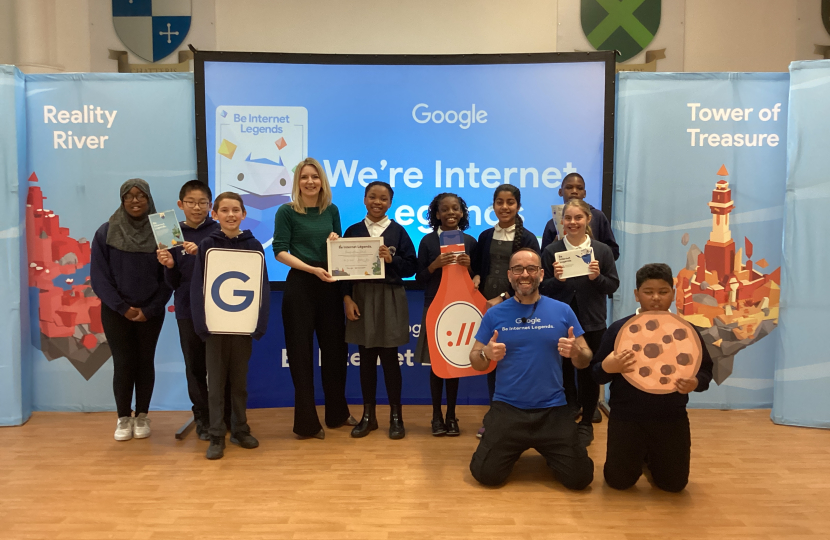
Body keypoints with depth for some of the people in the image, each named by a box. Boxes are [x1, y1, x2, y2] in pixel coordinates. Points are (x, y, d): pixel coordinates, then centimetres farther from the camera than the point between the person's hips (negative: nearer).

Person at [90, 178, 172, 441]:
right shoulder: (106, 233, -3)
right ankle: (123, 418, 16)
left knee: (145, 362, 7)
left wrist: (150, 309, -10)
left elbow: (168, 278, -4)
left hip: (151, 312, 0)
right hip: (115, 312, 0)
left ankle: (142, 416, 21)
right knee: (123, 363, 1)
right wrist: (123, 308, -9)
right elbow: (99, 277, -4)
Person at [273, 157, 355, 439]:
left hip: (330, 284, 5)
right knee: (301, 352, 1)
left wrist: (337, 241, -5)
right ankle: (306, 422, 12)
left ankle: (337, 412, 29)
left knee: (335, 347, 12)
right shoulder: (287, 211, -3)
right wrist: (313, 269, -19)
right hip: (300, 285, -4)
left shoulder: (331, 210, 10)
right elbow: (279, 251, -9)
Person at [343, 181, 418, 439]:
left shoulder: (398, 232, 2)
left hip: (390, 300, -2)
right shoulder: (353, 231, 6)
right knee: (366, 358, 7)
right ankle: (368, 415, 19)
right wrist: (347, 298, -5)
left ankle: (396, 416, 14)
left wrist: (391, 259, -16)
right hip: (361, 298, 2)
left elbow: (411, 267, 1)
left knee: (389, 358, 2)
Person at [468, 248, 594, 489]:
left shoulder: (562, 311, -1)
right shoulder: (495, 314, -1)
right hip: (507, 409, 0)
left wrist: (576, 352, -19)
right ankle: (515, 449, 25)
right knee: (486, 474, -9)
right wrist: (486, 354, -19)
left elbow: (586, 359, 4)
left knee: (580, 478, -6)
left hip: (552, 410, 0)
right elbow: (476, 362, 4)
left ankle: (547, 449, 26)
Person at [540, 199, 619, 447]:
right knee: (563, 371, 8)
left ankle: (586, 424, 26)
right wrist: (556, 280, -19)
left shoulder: (602, 250, 1)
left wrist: (597, 278, -16)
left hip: (592, 323, 0)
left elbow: (613, 286, 2)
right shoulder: (551, 251, 0)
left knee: (589, 373, 10)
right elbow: (542, 289, 0)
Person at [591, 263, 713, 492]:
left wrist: (696, 383, -21)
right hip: (626, 416, -1)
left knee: (674, 484, 8)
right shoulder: (619, 328, -5)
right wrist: (607, 367, -26)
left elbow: (706, 371, 2)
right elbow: (596, 374, -2)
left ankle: (651, 460, 42)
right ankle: (638, 458, 37)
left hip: (671, 418, 1)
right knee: (618, 481, 3)